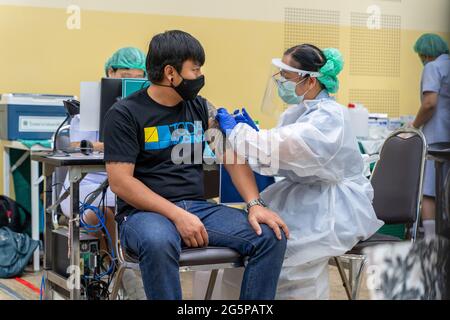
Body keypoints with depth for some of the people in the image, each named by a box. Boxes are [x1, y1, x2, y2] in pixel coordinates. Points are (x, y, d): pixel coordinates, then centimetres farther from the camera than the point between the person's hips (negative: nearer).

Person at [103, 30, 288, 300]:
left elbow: (233, 157, 9)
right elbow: (121, 182, -11)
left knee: (271, 237, -16)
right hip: (145, 211, -5)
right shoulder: (125, 114, -4)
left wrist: (255, 204, -9)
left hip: (198, 206, 5)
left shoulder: (200, 107, 12)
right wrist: (177, 215, -21)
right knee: (158, 242, -41)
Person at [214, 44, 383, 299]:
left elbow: (281, 150, -28)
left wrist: (235, 129, -17)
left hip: (335, 205, -8)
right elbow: (284, 153, 14)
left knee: (288, 249, -27)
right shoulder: (298, 112, 8)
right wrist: (253, 130, -1)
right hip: (303, 196, 8)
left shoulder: (329, 117, -19)